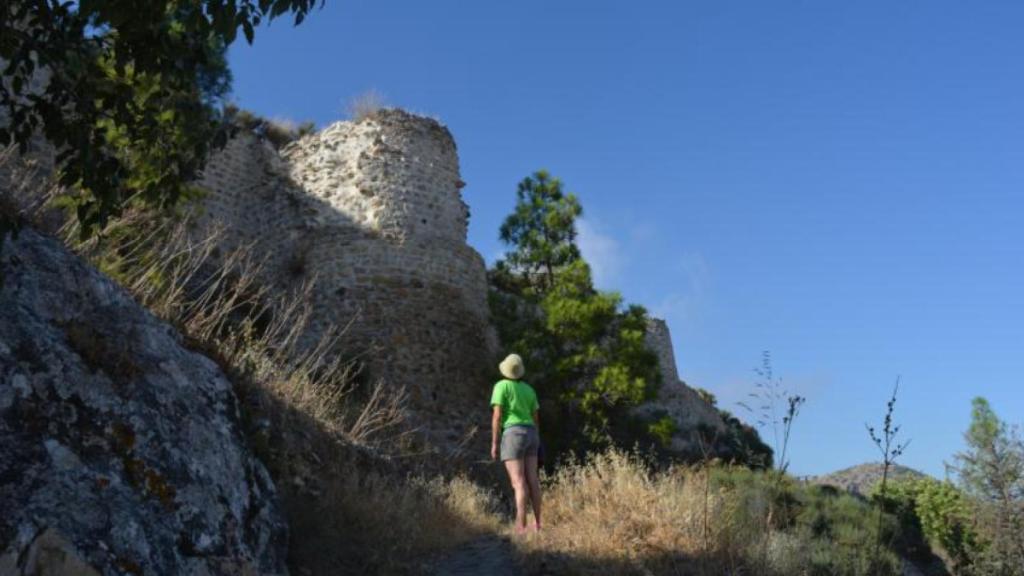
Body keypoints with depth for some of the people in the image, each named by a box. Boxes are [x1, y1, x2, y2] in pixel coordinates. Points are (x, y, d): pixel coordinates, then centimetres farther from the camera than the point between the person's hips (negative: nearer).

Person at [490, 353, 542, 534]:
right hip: (529, 435, 6)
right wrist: (535, 443, 23)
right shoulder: (529, 389, 15)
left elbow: (497, 416, -10)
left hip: (513, 436, -6)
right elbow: (536, 418, 16)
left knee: (519, 483, -10)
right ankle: (537, 523, 13)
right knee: (532, 481, 11)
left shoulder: (501, 386, -4)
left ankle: (521, 528, -13)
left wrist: (494, 443, -8)